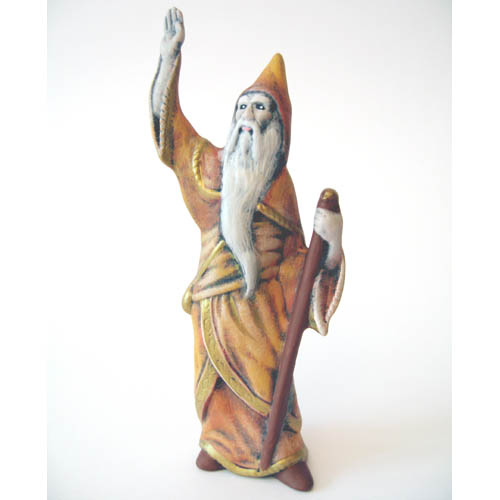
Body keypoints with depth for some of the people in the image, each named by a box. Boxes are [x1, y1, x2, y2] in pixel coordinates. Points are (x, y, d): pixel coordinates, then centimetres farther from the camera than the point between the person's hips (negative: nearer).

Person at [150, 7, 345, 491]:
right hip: (215, 301, 2)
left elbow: (297, 259, -2)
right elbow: (167, 118, -1)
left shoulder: (281, 183, -2)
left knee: (267, 380, 7)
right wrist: (170, 56, -10)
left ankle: (282, 454, 31)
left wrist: (332, 240, -21)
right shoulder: (213, 164, 2)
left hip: (261, 304, -1)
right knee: (217, 379, 14)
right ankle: (221, 442, 41)